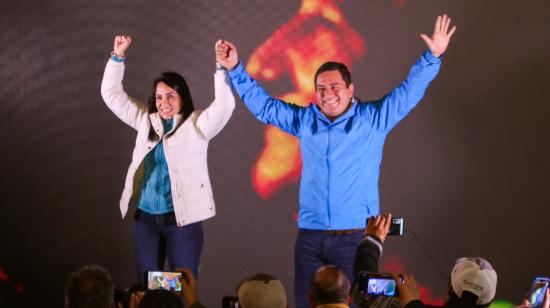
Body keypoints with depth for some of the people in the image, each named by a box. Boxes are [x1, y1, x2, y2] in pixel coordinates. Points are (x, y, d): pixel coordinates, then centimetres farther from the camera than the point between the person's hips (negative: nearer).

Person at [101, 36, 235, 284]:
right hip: (145, 219, 5)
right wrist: (118, 57, 6)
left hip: (182, 220, -5)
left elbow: (224, 106, -20)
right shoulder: (146, 121, 11)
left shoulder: (196, 124, -3)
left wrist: (223, 69, -30)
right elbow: (111, 94, 15)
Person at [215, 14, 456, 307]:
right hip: (310, 237, 3)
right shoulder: (303, 120, 10)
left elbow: (409, 91, 0)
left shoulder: (373, 119, 2)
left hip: (355, 237, -3)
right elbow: (262, 104, 19)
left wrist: (432, 57, -10)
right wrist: (235, 69, 15)